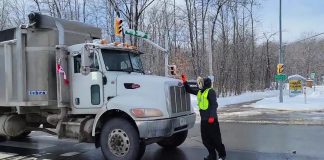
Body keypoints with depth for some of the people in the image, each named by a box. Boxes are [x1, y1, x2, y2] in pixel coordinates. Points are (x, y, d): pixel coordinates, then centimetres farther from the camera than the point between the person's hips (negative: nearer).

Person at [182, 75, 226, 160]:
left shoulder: (210, 91, -12)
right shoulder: (199, 92, 13)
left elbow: (214, 104, -18)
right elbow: (189, 90, 24)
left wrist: (212, 116, -23)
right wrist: (185, 82, 12)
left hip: (211, 119, -8)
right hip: (203, 119, 8)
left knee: (215, 138, -1)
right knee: (206, 140, 12)